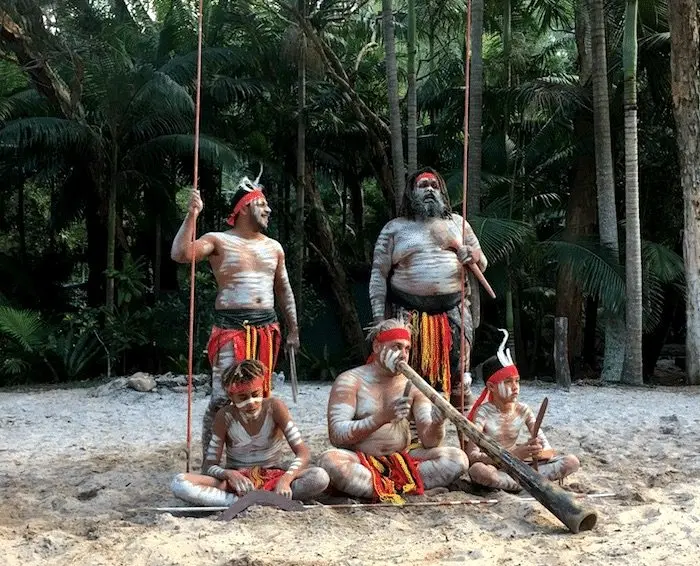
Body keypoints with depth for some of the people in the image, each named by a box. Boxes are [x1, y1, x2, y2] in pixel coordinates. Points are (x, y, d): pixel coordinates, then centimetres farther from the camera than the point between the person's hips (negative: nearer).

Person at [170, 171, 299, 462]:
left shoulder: (274, 247, 16)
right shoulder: (219, 241, -1)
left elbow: (284, 290, 24)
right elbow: (180, 254, -17)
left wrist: (293, 329, 22)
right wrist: (192, 215, -22)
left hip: (266, 328, 6)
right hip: (231, 328, -5)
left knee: (260, 394, 10)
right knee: (223, 397, -9)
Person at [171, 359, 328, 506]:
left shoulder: (274, 407, -11)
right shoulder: (225, 416, -10)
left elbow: (302, 453, -16)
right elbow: (209, 465, -7)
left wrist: (285, 479, -36)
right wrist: (229, 474, -31)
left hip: (273, 477, 0)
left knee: (320, 477, -32)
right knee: (179, 483, -26)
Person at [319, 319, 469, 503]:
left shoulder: (412, 384, 6)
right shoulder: (350, 380, -5)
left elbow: (428, 442, -1)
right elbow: (336, 435, -16)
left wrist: (437, 424, -25)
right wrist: (383, 417, -27)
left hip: (401, 461, 4)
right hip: (361, 462, -4)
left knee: (458, 459, -17)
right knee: (330, 460, -36)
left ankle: (385, 489, -23)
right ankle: (399, 489, -25)